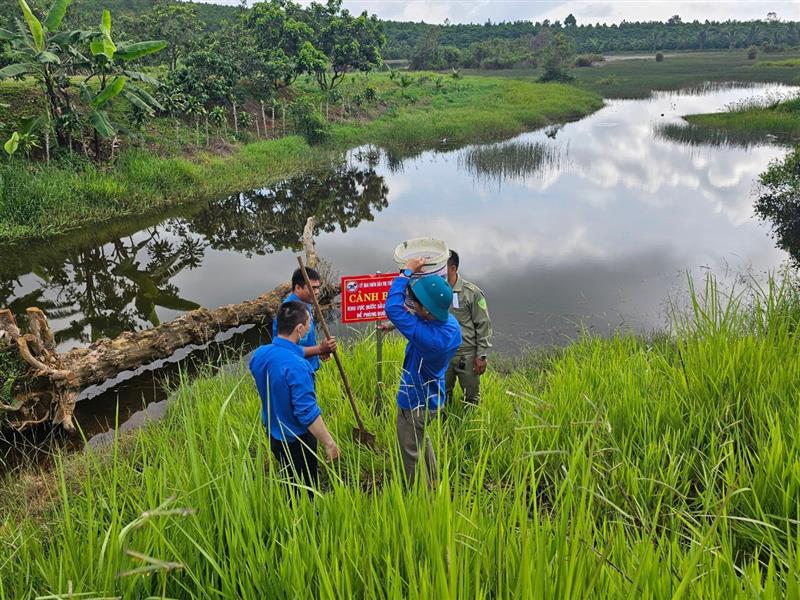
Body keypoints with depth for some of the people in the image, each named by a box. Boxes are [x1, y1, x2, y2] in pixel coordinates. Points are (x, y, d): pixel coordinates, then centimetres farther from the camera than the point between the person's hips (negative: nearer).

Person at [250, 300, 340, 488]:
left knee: (291, 486, 27)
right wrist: (329, 442, -20)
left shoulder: (259, 355, -8)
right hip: (297, 440, -7)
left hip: (273, 433, 7)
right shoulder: (296, 366, -33)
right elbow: (308, 413, -30)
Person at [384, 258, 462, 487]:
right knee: (422, 443, 32)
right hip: (432, 396, 9)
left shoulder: (431, 336, -41)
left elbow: (393, 308, -40)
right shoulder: (450, 322, -13)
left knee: (411, 455, 14)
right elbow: (417, 321, 11)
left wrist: (406, 271, -30)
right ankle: (432, 487, 51)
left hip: (415, 403, -9)